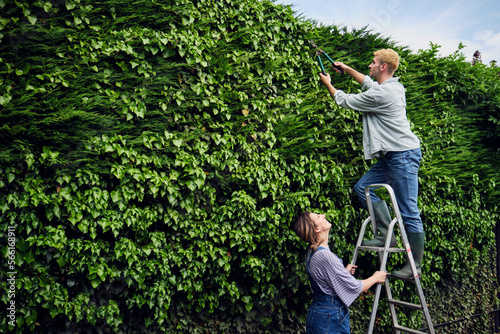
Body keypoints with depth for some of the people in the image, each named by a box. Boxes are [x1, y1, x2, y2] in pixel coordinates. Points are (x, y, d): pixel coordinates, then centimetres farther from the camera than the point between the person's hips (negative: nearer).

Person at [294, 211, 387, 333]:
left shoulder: (311, 252, 3)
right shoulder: (325, 256, -26)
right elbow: (354, 287, -18)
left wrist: (345, 271, 18)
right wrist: (375, 278, -2)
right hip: (330, 319, -9)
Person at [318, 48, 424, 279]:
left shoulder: (381, 94, -18)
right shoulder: (394, 86, 12)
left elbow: (345, 101, -5)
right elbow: (368, 82, 34)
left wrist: (328, 84, 13)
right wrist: (346, 68, 36)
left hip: (403, 156, -11)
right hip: (392, 156, 11)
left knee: (409, 212, -4)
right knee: (363, 187, 9)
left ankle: (415, 265, 5)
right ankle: (387, 234, 8)